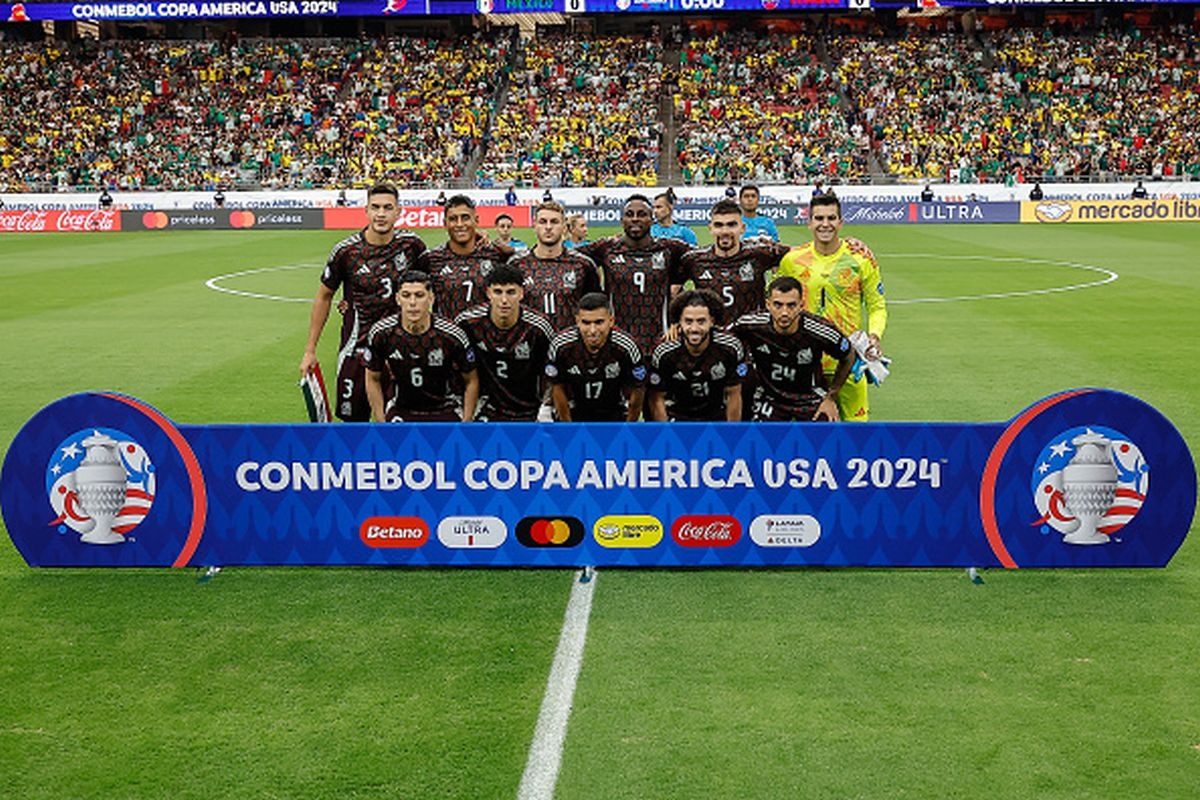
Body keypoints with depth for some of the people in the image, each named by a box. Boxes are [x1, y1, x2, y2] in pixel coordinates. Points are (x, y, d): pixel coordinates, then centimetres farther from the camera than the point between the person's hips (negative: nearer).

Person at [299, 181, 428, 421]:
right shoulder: (346, 250, -5)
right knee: (353, 418, 3)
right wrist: (310, 350, 6)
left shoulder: (412, 245, -3)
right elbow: (324, 297, 6)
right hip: (356, 347, -1)